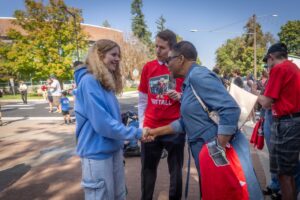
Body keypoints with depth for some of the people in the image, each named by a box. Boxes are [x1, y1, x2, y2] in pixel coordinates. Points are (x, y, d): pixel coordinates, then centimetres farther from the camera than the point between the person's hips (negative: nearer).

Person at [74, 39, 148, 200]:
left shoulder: (107, 82, 11)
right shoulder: (89, 81, -18)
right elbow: (102, 123, -24)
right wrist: (136, 133, -17)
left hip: (114, 149, 9)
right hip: (97, 152, -9)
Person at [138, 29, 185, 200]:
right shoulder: (148, 67, 4)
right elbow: (142, 100, 10)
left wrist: (179, 97, -17)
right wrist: (141, 124, 6)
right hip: (150, 128, 2)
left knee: (176, 170, 12)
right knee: (148, 169, 14)